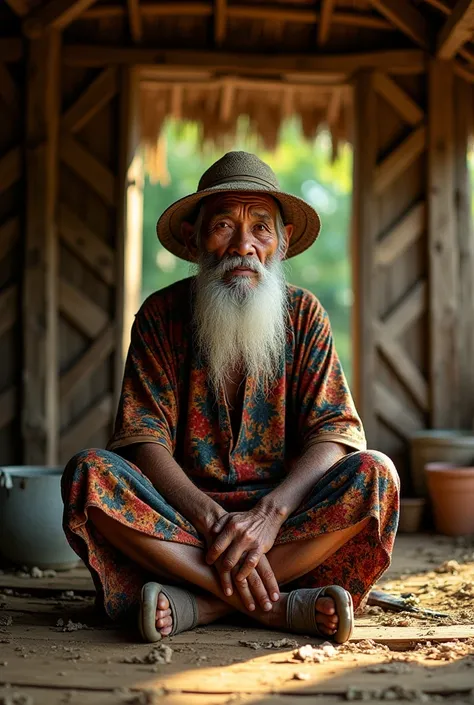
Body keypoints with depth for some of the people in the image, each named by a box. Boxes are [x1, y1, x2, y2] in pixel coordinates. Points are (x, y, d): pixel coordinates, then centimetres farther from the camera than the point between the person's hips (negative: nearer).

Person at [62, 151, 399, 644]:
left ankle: (199, 603, -28)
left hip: (284, 510, 1)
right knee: (89, 474, -27)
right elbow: (145, 439, -9)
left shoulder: (303, 314, 2)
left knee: (373, 475, -25)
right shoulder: (161, 315, 0)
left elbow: (335, 430, -7)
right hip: (183, 512, 0)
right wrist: (212, 519, -26)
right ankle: (278, 606, -29)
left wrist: (270, 512, -25)